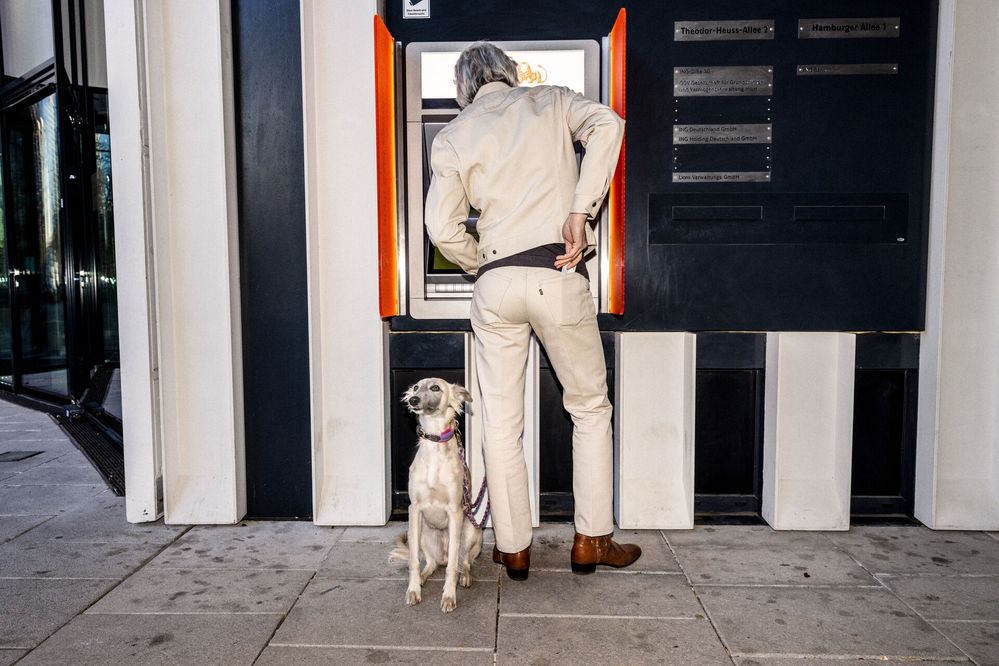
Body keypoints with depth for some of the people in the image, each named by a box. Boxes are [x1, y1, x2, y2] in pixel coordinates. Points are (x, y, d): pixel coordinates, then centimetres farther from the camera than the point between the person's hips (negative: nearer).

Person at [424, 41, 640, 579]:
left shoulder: (452, 136, 10)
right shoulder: (549, 100, 12)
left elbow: (443, 228, -1)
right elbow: (606, 122, -9)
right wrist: (580, 213, -11)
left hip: (494, 286, 1)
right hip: (558, 277, -1)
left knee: (500, 420, 10)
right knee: (590, 408, 14)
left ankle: (513, 548, 20)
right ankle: (591, 540, 20)